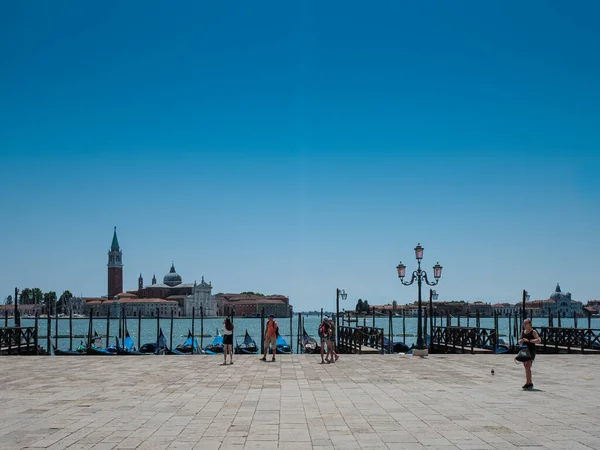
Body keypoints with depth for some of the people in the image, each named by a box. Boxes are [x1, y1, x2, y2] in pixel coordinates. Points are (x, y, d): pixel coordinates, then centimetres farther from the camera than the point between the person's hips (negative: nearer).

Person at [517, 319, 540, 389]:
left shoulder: (533, 332, -6)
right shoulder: (522, 332, 12)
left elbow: (539, 340, -18)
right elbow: (519, 341, 20)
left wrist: (529, 340, -23)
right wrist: (521, 340, -4)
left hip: (531, 351, -6)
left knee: (528, 367, -14)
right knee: (526, 368, 8)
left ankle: (527, 383, -12)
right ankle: (530, 383, 17)